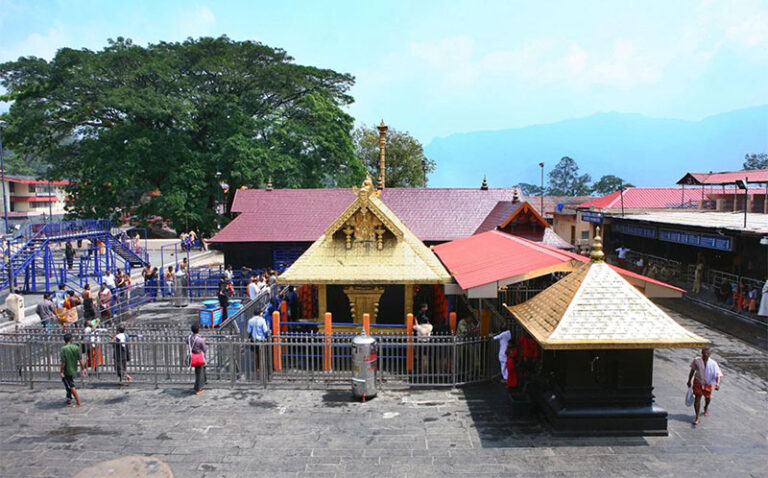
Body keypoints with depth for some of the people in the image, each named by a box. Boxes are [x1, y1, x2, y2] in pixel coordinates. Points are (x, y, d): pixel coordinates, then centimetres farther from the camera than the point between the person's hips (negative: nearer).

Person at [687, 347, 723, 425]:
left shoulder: (713, 364, -17)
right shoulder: (697, 360, -13)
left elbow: (718, 374, -21)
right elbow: (692, 370, 1)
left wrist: (717, 383, -39)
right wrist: (689, 381, 7)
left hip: (708, 384, 1)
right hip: (698, 382, -1)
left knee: (707, 398, 21)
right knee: (697, 398, -7)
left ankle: (706, 408, 56)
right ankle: (697, 417, 0)